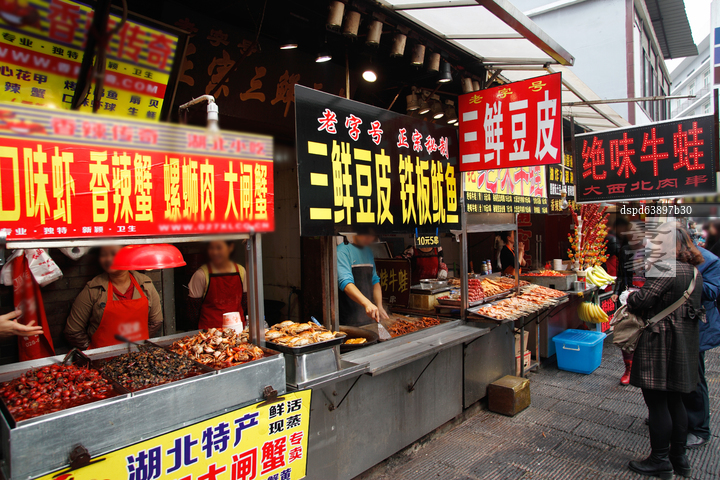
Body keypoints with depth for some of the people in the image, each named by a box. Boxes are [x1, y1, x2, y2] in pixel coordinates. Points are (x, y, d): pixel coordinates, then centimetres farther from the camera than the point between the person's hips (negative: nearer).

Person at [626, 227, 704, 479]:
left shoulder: (667, 269, -19)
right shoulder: (694, 272, 11)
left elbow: (643, 299, -23)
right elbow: (694, 306, 19)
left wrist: (631, 298, -1)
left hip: (662, 343, -9)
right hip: (686, 342, 9)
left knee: (657, 402, 2)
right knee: (675, 401, 18)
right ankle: (679, 458, 29)